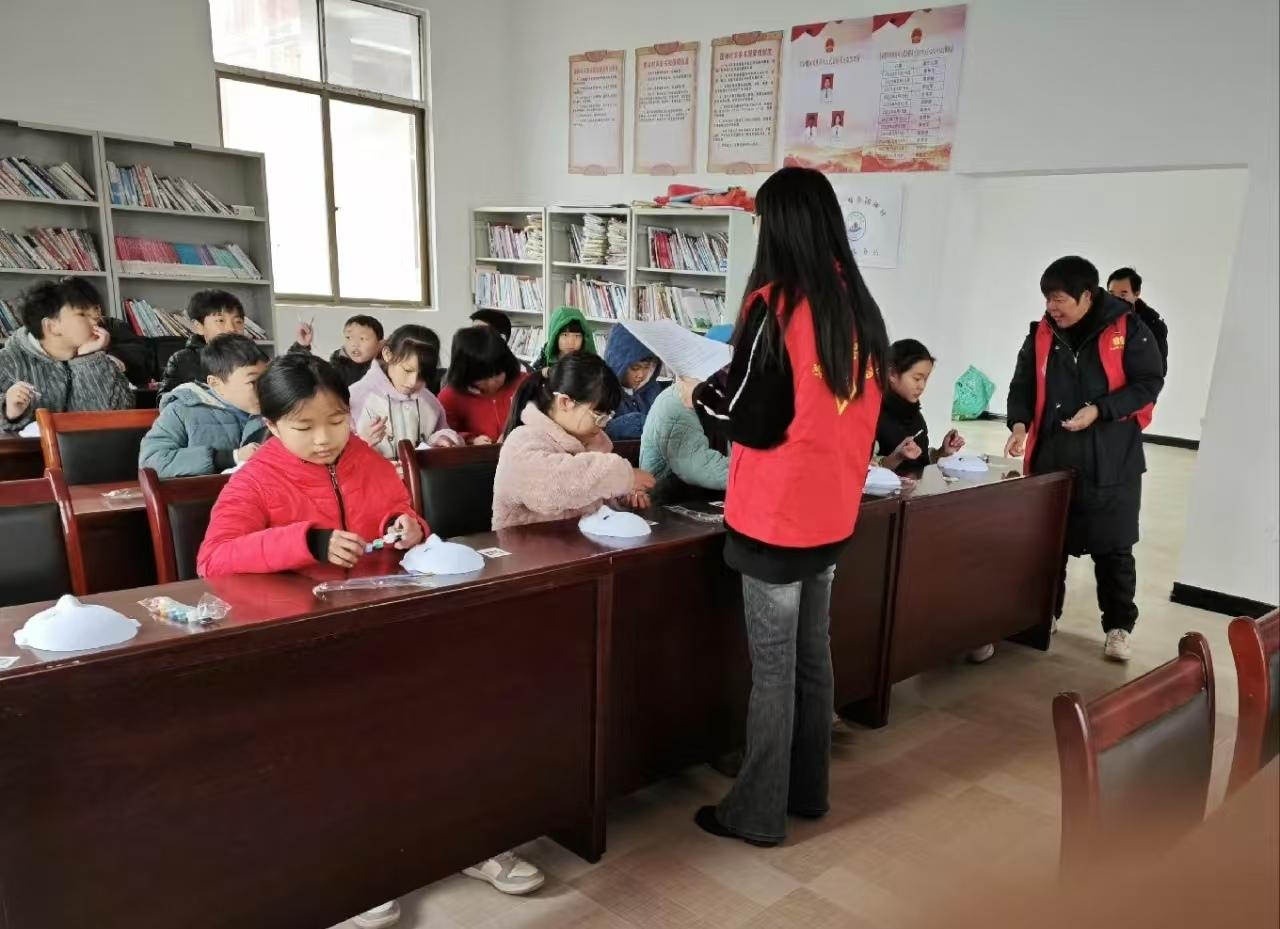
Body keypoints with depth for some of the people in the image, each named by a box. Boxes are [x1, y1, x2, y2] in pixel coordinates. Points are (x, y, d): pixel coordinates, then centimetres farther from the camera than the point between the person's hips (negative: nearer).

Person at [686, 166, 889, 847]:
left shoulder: (775, 305, -17)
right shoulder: (860, 306, 4)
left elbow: (751, 421, -16)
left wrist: (699, 395, 2)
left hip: (776, 516, -7)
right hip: (833, 511, 7)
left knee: (772, 669, 4)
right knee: (813, 657, 18)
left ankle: (758, 812, 18)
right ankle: (808, 790, 33)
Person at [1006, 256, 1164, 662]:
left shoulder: (1128, 329, -7)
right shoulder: (1042, 334, 3)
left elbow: (1148, 383, -7)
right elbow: (1023, 384, 6)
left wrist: (1099, 410, -19)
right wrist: (1020, 423, -12)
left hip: (1111, 462, -3)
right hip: (1051, 459, 3)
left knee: (1112, 549, 7)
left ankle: (1118, 626, 22)